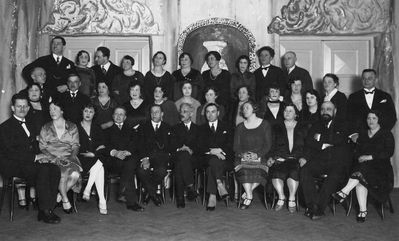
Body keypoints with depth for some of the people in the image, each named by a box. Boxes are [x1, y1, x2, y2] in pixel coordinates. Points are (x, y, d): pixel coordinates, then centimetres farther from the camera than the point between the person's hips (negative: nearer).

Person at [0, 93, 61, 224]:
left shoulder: (29, 125, 23)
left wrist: (39, 157, -1)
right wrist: (34, 157, -17)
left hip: (31, 162, 7)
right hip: (13, 166, -7)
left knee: (55, 169, -21)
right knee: (43, 170, -32)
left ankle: (46, 211, -20)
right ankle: (45, 210, -26)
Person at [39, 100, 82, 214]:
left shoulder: (72, 127, 13)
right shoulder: (45, 128, 14)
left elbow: (75, 146, 9)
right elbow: (42, 147, 7)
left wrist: (71, 157, -11)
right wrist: (54, 158, -10)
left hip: (69, 158, 1)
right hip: (52, 159, -1)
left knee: (75, 175, -30)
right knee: (63, 173, -33)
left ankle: (60, 195, -5)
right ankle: (65, 200, -11)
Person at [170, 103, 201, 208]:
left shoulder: (197, 128, 21)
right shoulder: (176, 128, 23)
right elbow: (172, 145, 10)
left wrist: (190, 149, -11)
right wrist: (180, 148, -11)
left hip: (193, 158, 0)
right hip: (178, 156, 1)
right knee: (182, 155, -37)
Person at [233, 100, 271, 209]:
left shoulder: (264, 125, 9)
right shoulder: (240, 127, 17)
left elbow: (268, 145, 2)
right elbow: (236, 146, 10)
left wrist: (257, 154, -14)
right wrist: (242, 154, -11)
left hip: (259, 156, -1)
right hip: (243, 157, 1)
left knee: (258, 171, -33)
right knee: (243, 169, -32)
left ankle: (248, 193, -16)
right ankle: (249, 196, -22)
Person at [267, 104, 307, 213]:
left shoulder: (302, 129, 19)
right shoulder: (277, 128, 21)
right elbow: (272, 145, 16)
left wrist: (303, 158, -5)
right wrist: (270, 157, -2)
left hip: (296, 159, -1)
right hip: (279, 159, 1)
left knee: (294, 171, -34)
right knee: (276, 173, -32)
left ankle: (292, 199, -17)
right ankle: (281, 197, -11)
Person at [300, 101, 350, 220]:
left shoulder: (341, 126, 15)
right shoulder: (316, 127, 23)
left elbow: (339, 139, -6)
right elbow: (309, 143, 8)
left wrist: (321, 138, 0)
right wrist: (323, 145, -9)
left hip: (338, 162, -2)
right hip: (319, 161, 2)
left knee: (334, 175, -34)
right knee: (304, 170, -27)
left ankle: (318, 207, -30)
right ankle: (312, 205, -27)